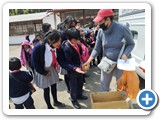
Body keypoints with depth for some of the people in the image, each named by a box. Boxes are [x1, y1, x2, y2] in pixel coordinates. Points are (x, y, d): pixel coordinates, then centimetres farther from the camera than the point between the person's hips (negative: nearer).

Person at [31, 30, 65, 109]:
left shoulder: (55, 47, -16)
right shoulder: (38, 48, -31)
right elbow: (34, 63, -22)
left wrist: (55, 66, -7)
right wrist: (44, 73, -15)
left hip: (52, 69, 5)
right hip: (42, 71, -5)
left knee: (54, 86, 19)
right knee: (46, 89, 12)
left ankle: (56, 102, 46)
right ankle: (49, 106, 37)